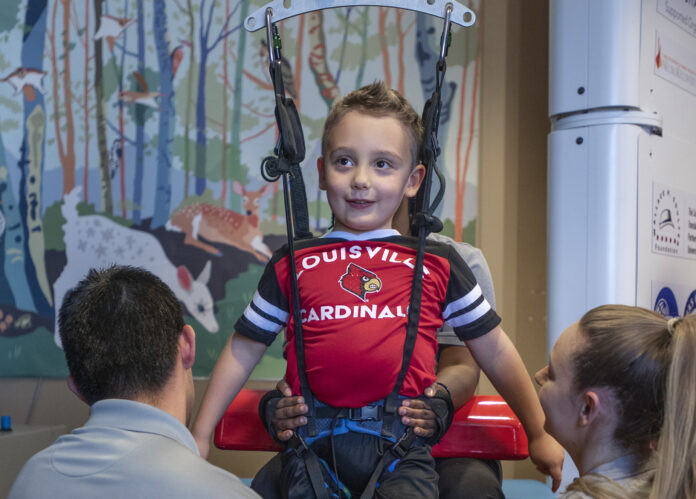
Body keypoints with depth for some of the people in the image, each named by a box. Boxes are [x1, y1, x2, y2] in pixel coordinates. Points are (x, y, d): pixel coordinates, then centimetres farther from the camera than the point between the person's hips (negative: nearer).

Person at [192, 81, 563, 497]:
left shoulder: (436, 264, 10)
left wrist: (539, 435, 23)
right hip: (314, 447, 2)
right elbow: (243, 349, 18)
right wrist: (200, 436, 17)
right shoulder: (293, 264, 11)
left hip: (403, 451, -1)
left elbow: (494, 350, 17)